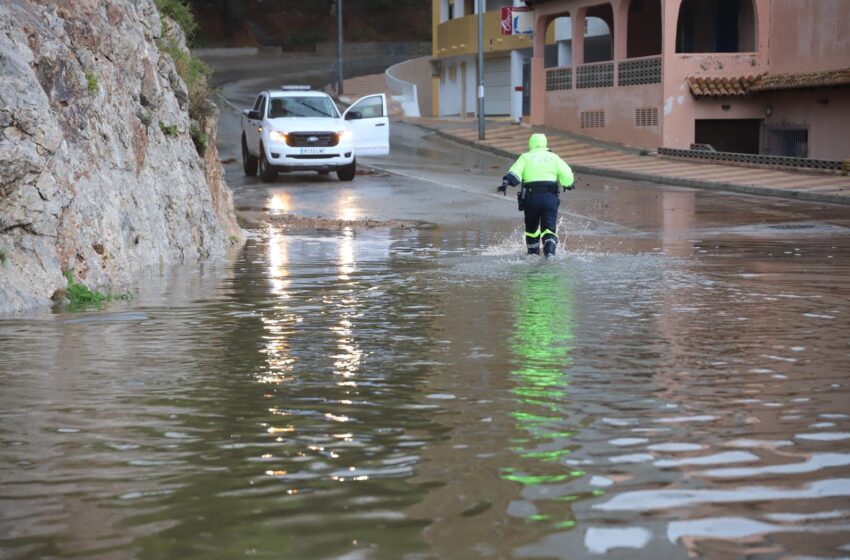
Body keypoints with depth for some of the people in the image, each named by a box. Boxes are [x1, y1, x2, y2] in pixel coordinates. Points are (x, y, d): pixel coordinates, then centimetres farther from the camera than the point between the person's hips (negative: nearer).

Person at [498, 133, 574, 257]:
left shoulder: (526, 157, 13)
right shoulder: (553, 157, 14)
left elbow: (515, 172, -6)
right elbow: (567, 175, 5)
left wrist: (506, 182, -17)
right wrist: (569, 185, 23)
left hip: (531, 197, 0)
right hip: (550, 198, 0)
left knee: (531, 228, 20)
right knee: (549, 229, -4)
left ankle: (533, 254, 30)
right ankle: (550, 252, -29)